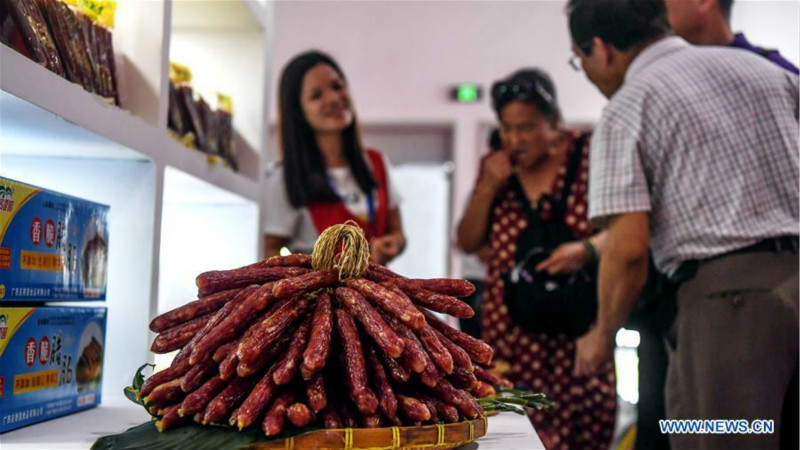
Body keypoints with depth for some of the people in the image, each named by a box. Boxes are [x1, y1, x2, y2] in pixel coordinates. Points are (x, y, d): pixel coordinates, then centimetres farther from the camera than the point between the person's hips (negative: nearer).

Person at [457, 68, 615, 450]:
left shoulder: (588, 155, 0)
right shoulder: (496, 166, 12)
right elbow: (468, 242, 12)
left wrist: (588, 248, -19)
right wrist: (488, 187, -2)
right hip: (509, 329, 3)